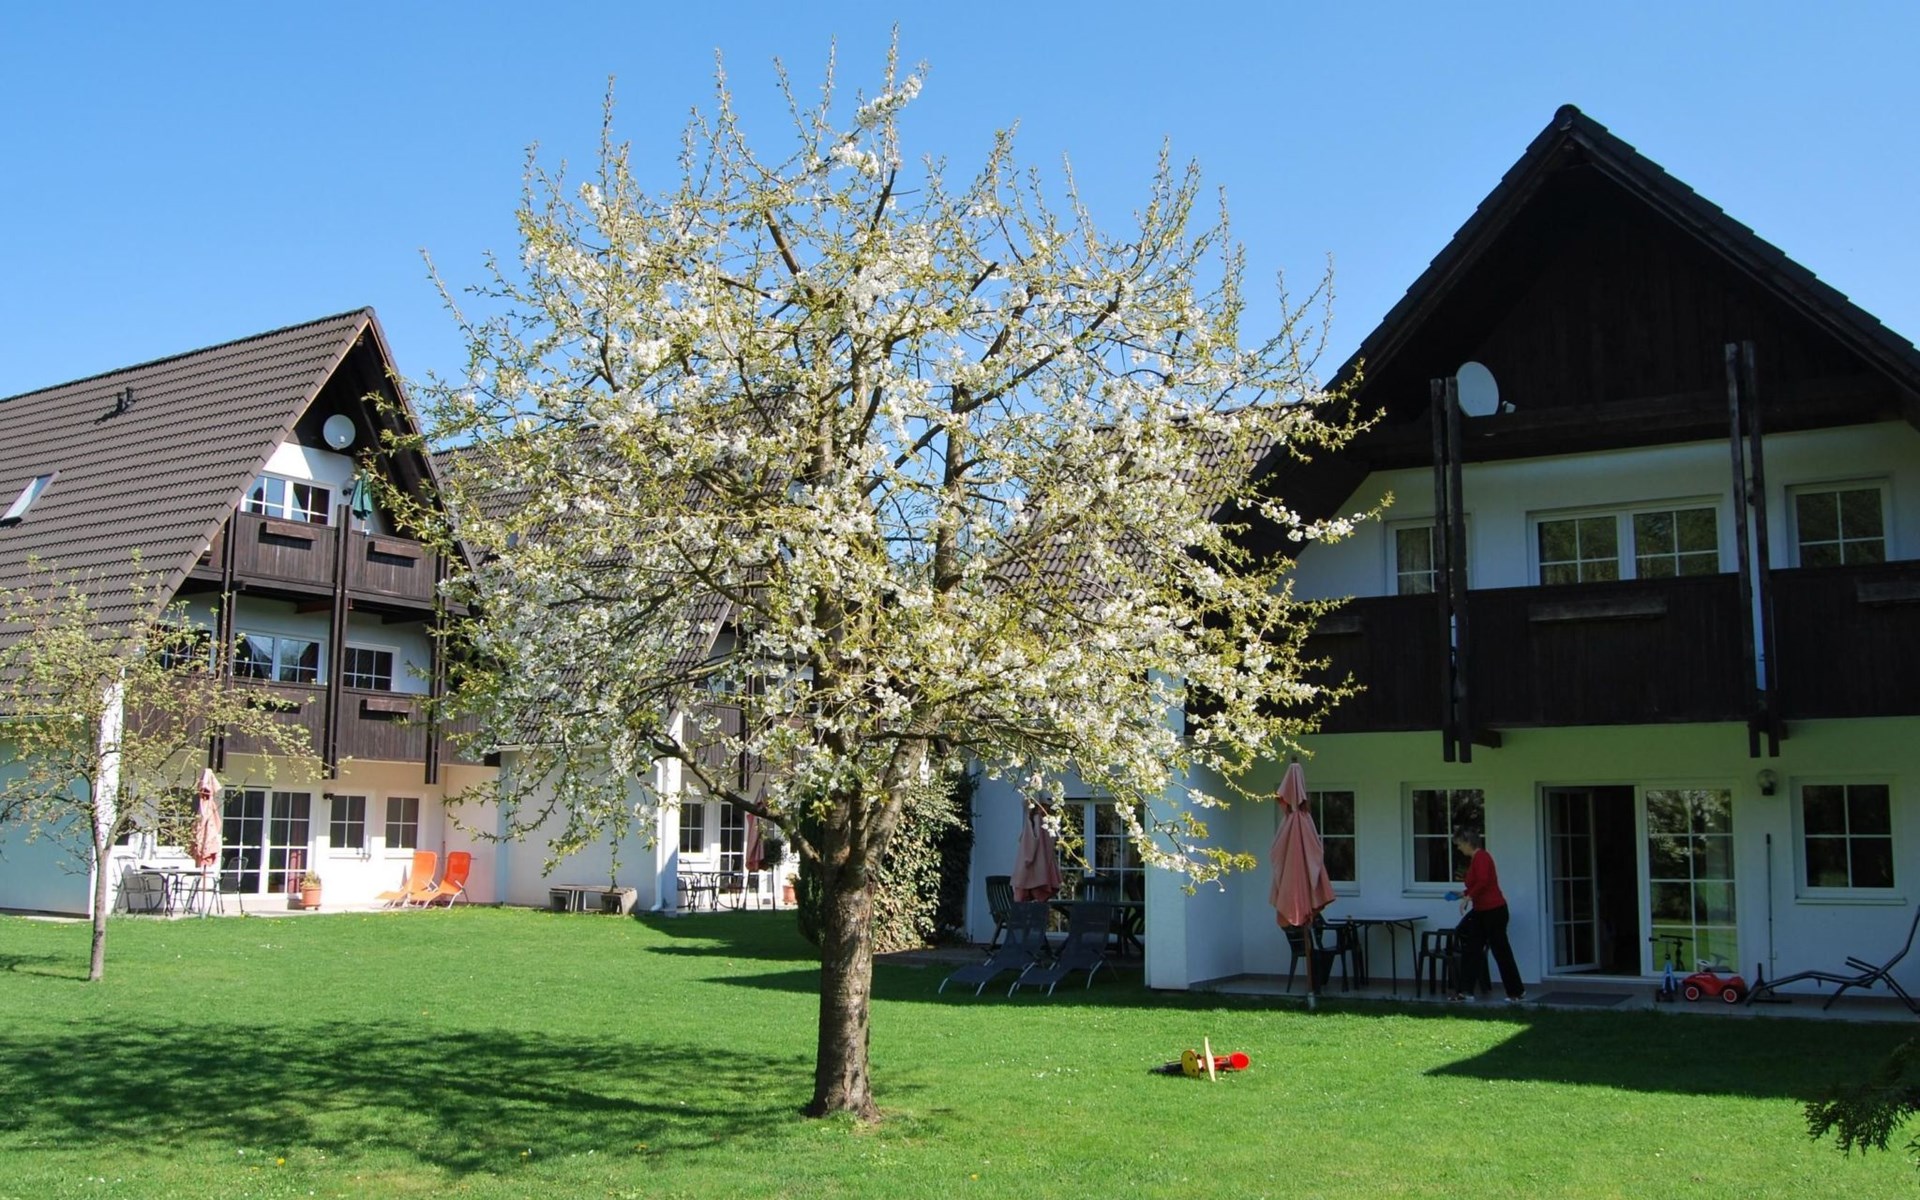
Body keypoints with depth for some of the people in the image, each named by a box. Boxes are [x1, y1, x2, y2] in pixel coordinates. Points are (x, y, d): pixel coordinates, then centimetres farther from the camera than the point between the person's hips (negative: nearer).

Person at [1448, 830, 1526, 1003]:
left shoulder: (1481, 857, -15)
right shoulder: (1476, 858, 14)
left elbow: (1483, 881, -29)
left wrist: (1468, 898, -24)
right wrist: (1464, 894, 22)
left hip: (1493, 911, -10)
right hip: (1482, 912, 10)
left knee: (1501, 951, 1)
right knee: (1471, 951, 5)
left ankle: (1517, 992, 13)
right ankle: (1466, 991, 6)